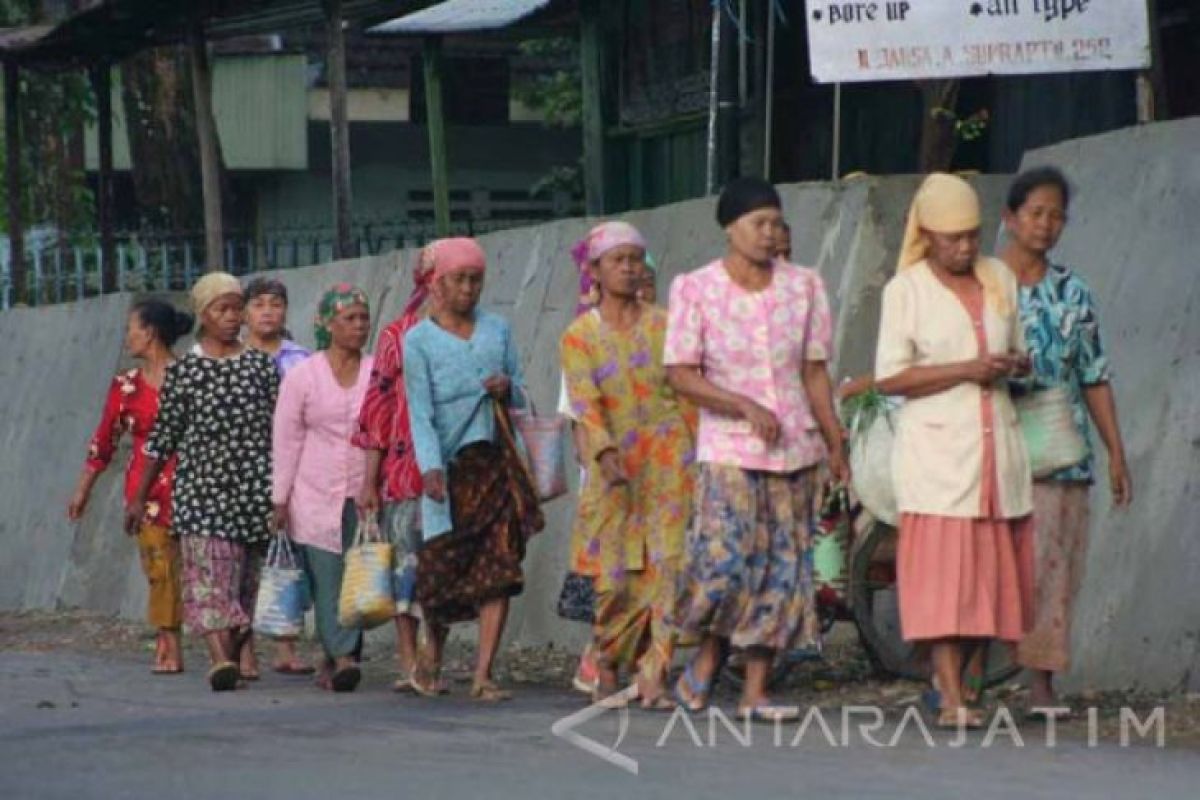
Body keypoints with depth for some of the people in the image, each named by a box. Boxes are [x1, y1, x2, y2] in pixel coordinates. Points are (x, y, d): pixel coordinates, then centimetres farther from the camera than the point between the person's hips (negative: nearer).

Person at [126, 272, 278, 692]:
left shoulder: (261, 365, 8)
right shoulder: (183, 370, 4)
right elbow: (162, 437, 8)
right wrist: (139, 497, 9)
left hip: (253, 486, 2)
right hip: (200, 485, -2)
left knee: (245, 579, 5)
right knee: (208, 572, -15)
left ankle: (233, 659, 16)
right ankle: (220, 658, -27)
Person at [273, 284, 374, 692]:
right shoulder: (302, 376, 3)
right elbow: (286, 441, 4)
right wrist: (280, 500, 1)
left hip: (365, 495, 2)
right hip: (317, 497, -2)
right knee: (328, 579, -9)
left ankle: (333, 661, 5)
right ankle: (343, 656, -12)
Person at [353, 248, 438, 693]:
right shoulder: (397, 337, 4)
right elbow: (378, 407, 3)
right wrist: (369, 480, 0)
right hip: (403, 468, -2)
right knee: (406, 557, -4)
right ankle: (408, 662, 0)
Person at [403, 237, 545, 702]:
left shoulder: (497, 330, 13)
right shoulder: (419, 340, 2)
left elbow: (520, 391, 20)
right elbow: (420, 411, -5)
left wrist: (507, 389, -5)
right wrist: (430, 467, -17)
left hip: (496, 458, 3)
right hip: (450, 465, -2)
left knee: (498, 568, -8)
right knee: (442, 564, 1)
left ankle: (483, 675, -9)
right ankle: (432, 652, 30)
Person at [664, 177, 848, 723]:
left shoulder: (804, 286, 6)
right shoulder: (695, 289, -2)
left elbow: (815, 372, 10)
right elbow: (680, 374, -6)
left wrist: (835, 446, 7)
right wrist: (745, 406, -17)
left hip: (795, 450, 3)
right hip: (728, 451, -3)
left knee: (780, 571, 2)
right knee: (725, 561, -15)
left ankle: (755, 691, 7)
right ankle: (706, 659, 10)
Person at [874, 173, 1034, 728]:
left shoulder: (1000, 278, 14)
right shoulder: (905, 290, -1)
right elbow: (889, 378, -6)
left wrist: (1016, 364, 0)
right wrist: (965, 369, -15)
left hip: (995, 438, 5)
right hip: (935, 445, -5)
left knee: (988, 566, 4)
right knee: (941, 568, -11)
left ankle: (949, 673, 19)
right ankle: (952, 699, -13)